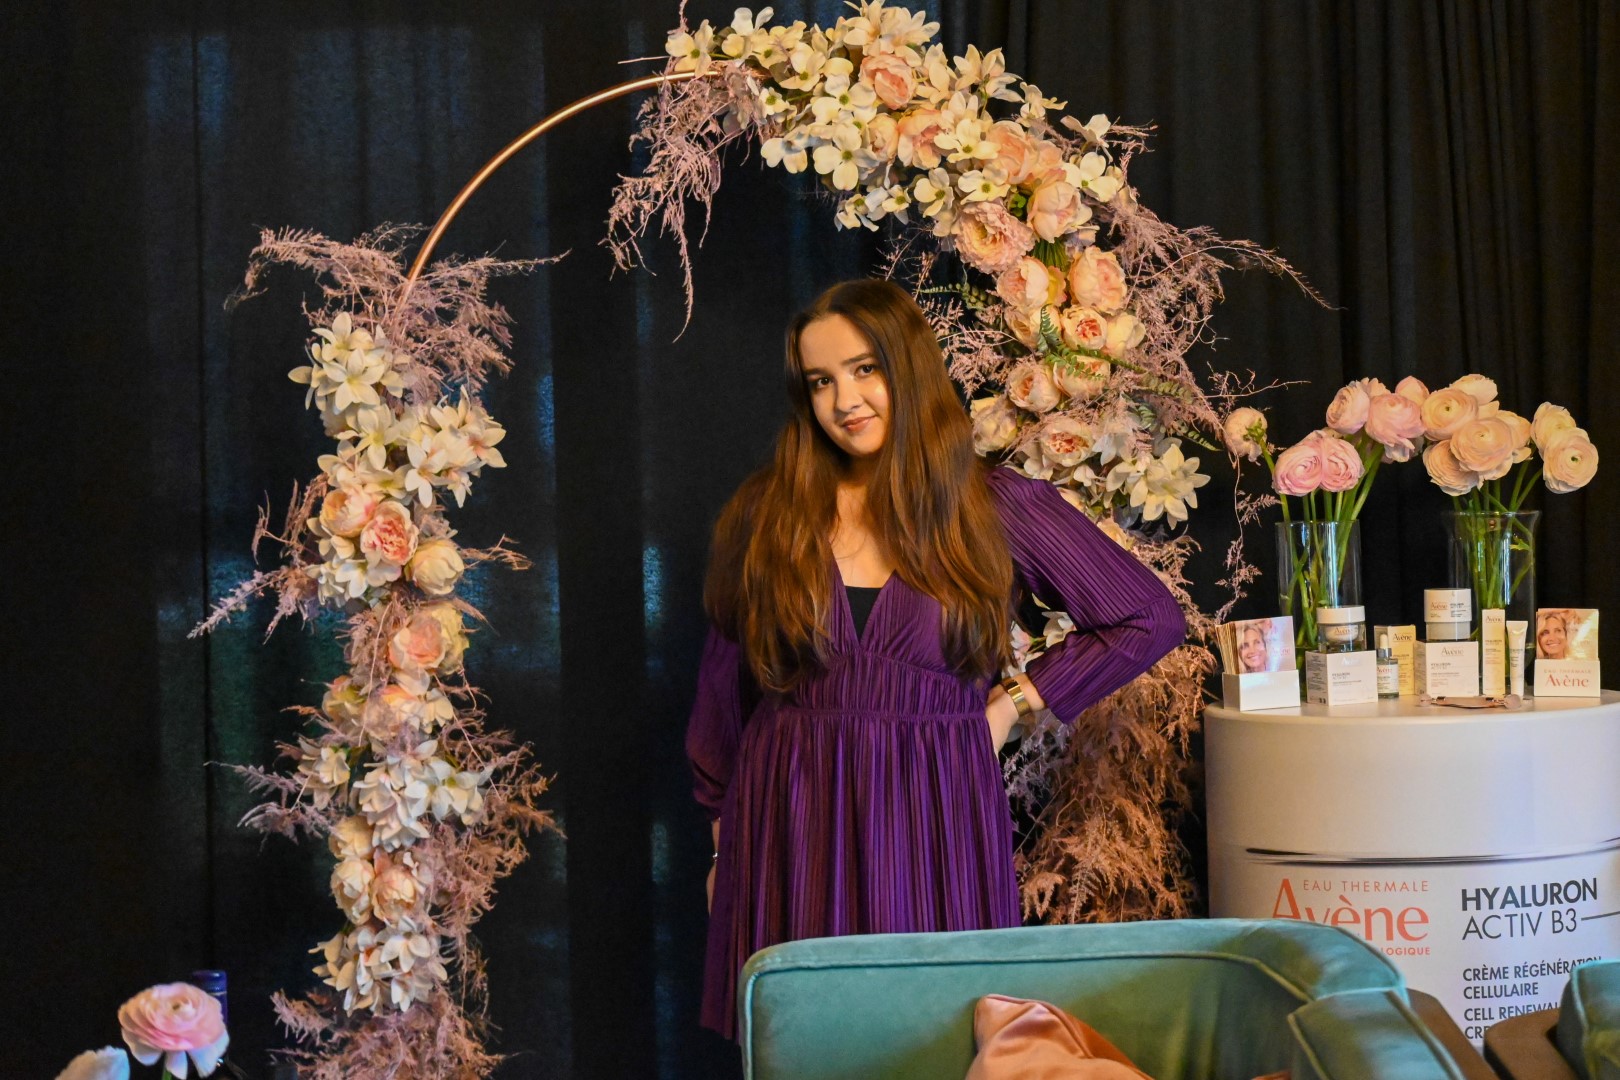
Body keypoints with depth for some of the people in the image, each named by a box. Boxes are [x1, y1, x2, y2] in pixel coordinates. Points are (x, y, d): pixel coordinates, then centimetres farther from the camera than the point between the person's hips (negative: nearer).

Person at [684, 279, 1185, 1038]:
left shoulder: (997, 508, 0)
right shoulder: (765, 513, 2)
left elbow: (1150, 619, 6)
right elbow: (724, 686, 10)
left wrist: (1022, 700, 1)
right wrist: (724, 839, 13)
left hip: (937, 822, -1)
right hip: (793, 824, 1)